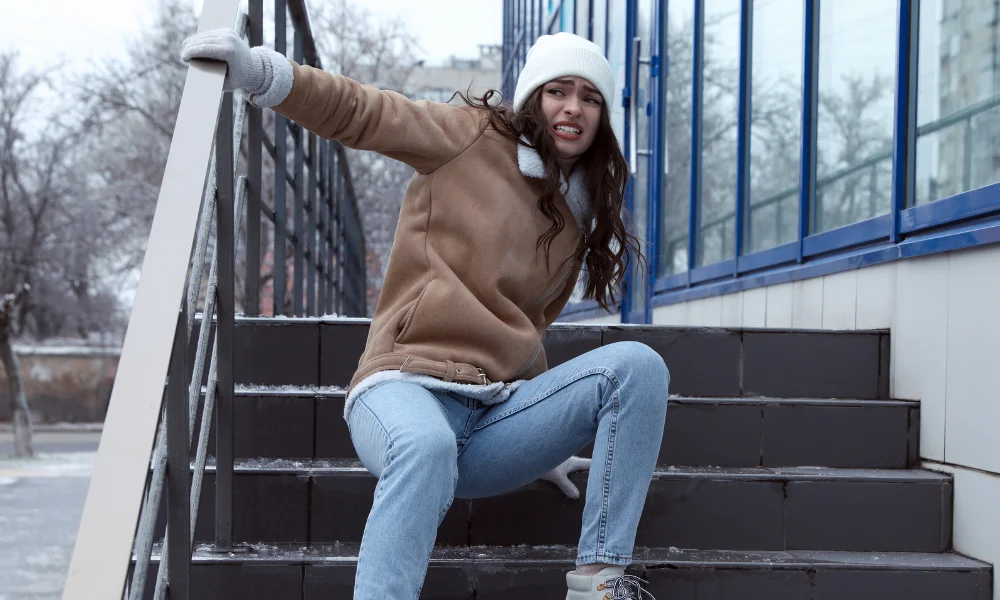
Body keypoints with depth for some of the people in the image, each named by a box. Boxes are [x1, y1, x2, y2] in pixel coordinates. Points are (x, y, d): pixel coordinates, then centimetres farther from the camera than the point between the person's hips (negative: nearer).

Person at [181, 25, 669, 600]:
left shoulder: (576, 222, 21)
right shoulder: (476, 136, 6)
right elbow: (358, 111, -1)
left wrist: (546, 439, 23)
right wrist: (259, 72, -16)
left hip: (497, 414, 6)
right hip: (409, 388, -6)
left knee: (638, 366, -14)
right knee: (428, 447, -41)